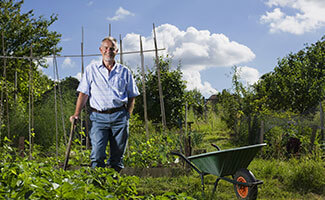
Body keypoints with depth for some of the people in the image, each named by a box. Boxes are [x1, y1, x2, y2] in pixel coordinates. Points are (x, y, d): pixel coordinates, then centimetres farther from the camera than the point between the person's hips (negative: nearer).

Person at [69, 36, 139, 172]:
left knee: (117, 155, 3)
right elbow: (83, 94, 7)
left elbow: (132, 96, 15)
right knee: (97, 155, -11)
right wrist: (76, 114, -2)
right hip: (99, 116, -1)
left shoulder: (124, 72, 11)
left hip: (119, 116, 1)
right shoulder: (91, 69, 9)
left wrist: (128, 115, 4)